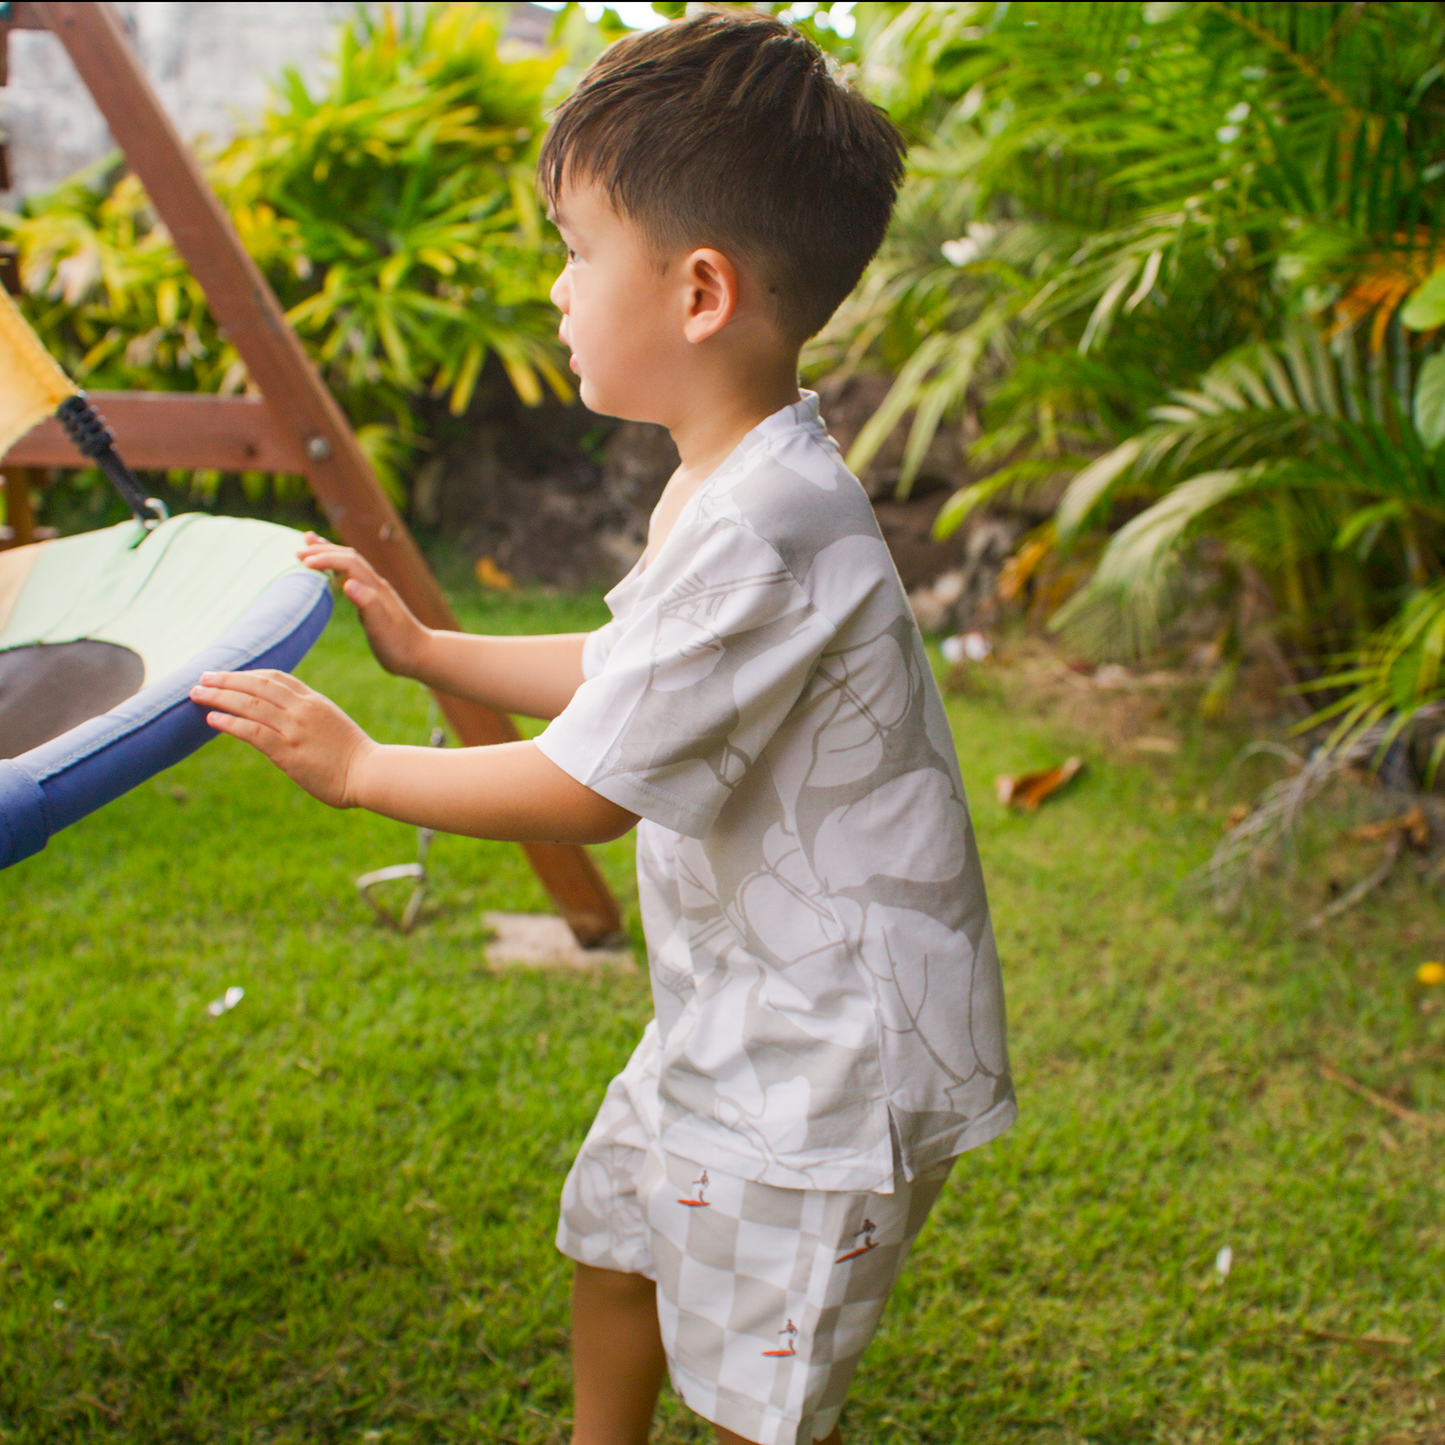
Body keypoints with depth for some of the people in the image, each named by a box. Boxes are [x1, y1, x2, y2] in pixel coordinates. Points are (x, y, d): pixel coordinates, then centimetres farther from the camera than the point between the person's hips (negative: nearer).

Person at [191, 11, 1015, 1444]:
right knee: (613, 1232, 28)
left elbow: (586, 789, -25)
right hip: (732, 1010, 10)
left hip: (827, 1062, -10)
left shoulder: (758, 532, -31)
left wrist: (357, 764, -11)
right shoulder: (727, 484, 2)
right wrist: (425, 650, 13)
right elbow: (623, 675, 15)